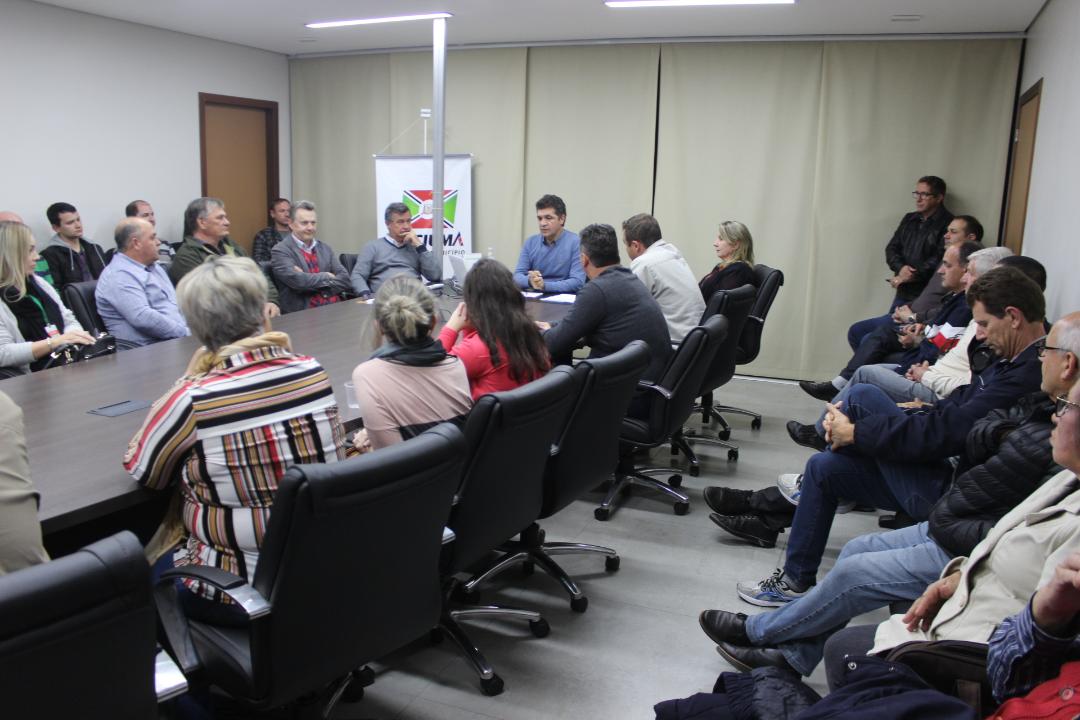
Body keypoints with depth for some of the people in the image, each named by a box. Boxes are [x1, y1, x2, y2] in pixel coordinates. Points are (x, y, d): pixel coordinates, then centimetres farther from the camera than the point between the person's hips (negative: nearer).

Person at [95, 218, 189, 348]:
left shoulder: (154, 267, 20)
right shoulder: (119, 275, -10)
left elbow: (178, 303, 21)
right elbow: (143, 318, -21)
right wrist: (186, 334, -17)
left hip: (178, 338, 9)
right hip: (150, 350, -9)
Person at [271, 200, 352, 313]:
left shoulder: (325, 248, 17)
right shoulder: (280, 251, 2)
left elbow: (345, 280, 5)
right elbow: (297, 280, -14)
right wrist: (326, 276, -1)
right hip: (303, 313, -3)